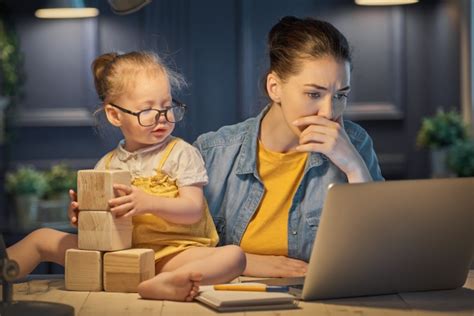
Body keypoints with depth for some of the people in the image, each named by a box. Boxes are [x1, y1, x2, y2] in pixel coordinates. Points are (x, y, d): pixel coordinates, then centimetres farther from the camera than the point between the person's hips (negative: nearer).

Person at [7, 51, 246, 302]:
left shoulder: (181, 154, 1)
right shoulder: (106, 165, 12)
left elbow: (193, 211, -9)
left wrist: (149, 203, -24)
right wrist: (80, 216, -10)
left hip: (171, 254, -3)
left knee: (233, 255, -34)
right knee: (42, 238, 4)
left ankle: (160, 285, -55)